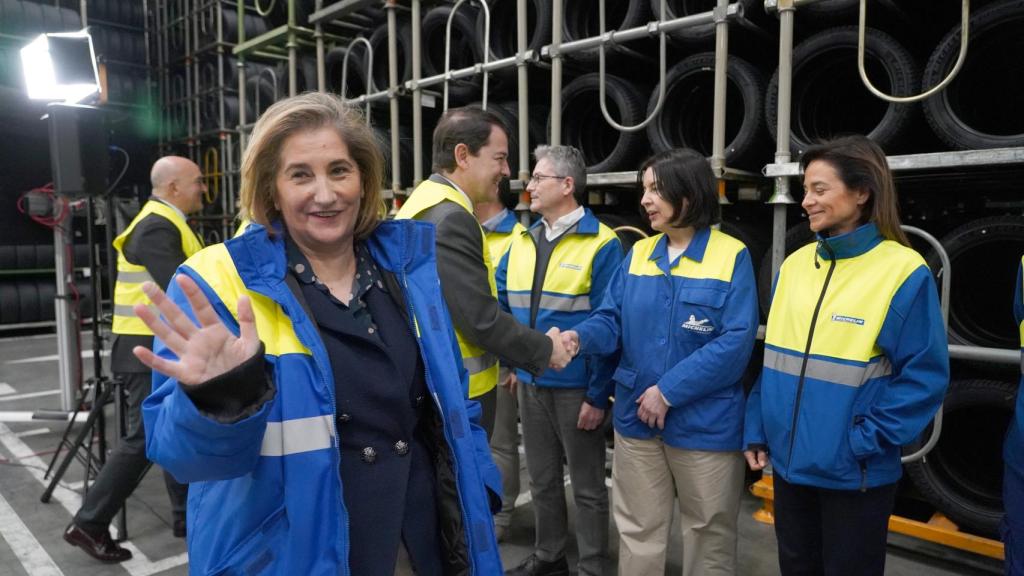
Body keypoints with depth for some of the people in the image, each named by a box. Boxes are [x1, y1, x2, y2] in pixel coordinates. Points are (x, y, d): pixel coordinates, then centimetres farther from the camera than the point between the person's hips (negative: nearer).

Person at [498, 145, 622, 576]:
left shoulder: (602, 245, -13)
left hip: (577, 387, -6)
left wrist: (598, 394, -15)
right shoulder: (522, 242, 7)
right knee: (542, 479, 20)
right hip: (530, 383, 6)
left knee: (587, 485, 10)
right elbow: (499, 302, 12)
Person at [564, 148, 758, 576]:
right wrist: (579, 337, -20)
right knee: (637, 531, 18)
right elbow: (612, 319, 3)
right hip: (635, 418, 4)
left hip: (705, 424, -4)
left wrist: (669, 391, -20)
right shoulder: (638, 253, 5)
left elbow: (736, 343, -18)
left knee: (708, 536, 16)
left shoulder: (732, 256, -10)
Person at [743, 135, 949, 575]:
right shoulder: (794, 265, 3)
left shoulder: (904, 271, -13)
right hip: (789, 461, 5)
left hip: (854, 473, -5)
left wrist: (865, 442, -17)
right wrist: (756, 430, 4)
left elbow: (926, 375, -13)